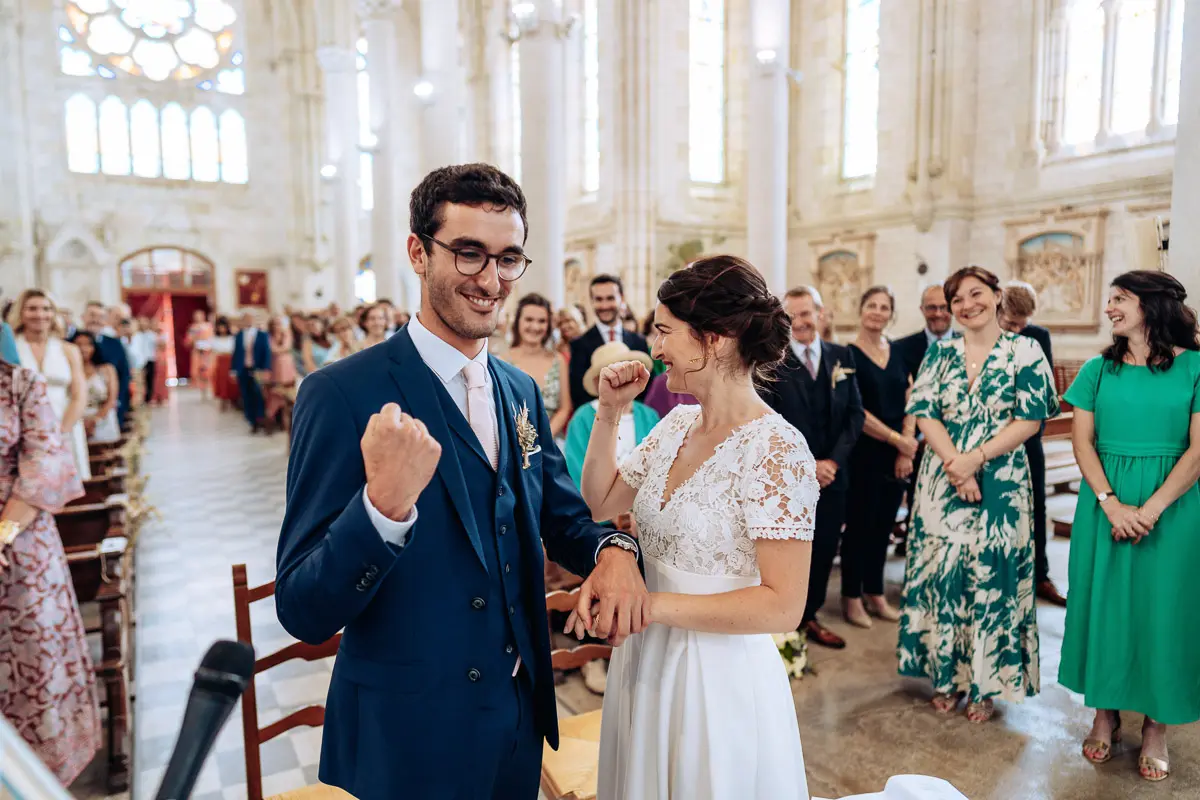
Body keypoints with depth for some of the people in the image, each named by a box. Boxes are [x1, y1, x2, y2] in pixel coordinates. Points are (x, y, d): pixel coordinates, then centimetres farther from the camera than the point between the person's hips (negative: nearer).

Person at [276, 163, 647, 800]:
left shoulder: (522, 391, 1)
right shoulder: (342, 394, -18)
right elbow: (303, 612, -19)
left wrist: (614, 549, -13)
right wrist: (385, 504, -37)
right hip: (404, 737, -5)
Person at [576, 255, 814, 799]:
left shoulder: (775, 449, -22)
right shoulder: (677, 425, 0)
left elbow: (781, 606, -23)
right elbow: (599, 504, 9)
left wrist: (647, 604, -24)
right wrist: (609, 412, -1)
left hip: (719, 677, -7)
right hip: (647, 662, 7)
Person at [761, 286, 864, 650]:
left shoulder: (842, 357, 6)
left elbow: (855, 413, 6)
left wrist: (835, 459, -7)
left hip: (832, 473, 4)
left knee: (824, 549, 12)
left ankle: (809, 617, 30)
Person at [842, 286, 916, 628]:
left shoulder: (897, 352, 8)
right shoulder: (848, 354, -8)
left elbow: (908, 403, 5)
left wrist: (906, 450, -7)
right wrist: (898, 440, -12)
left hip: (897, 455, 5)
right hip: (864, 453, -5)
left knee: (883, 526, 13)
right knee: (859, 525, 3)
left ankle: (875, 594, 26)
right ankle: (851, 598, 17)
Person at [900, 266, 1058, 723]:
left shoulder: (1025, 352, 0)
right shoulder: (939, 353, 7)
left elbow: (1030, 419, -6)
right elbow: (925, 415, 0)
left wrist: (976, 459, -16)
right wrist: (955, 464, -14)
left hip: (1000, 484, -2)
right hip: (942, 480, 2)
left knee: (992, 576, 4)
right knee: (941, 573, 6)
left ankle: (987, 684, 20)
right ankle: (946, 675, 22)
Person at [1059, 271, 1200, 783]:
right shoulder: (1100, 369, 5)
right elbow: (1082, 440, 0)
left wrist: (1152, 509, -17)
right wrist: (1111, 504, -12)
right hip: (1105, 503, 2)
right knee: (1103, 601, 8)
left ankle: (1156, 726, 21)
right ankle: (1104, 712, 24)